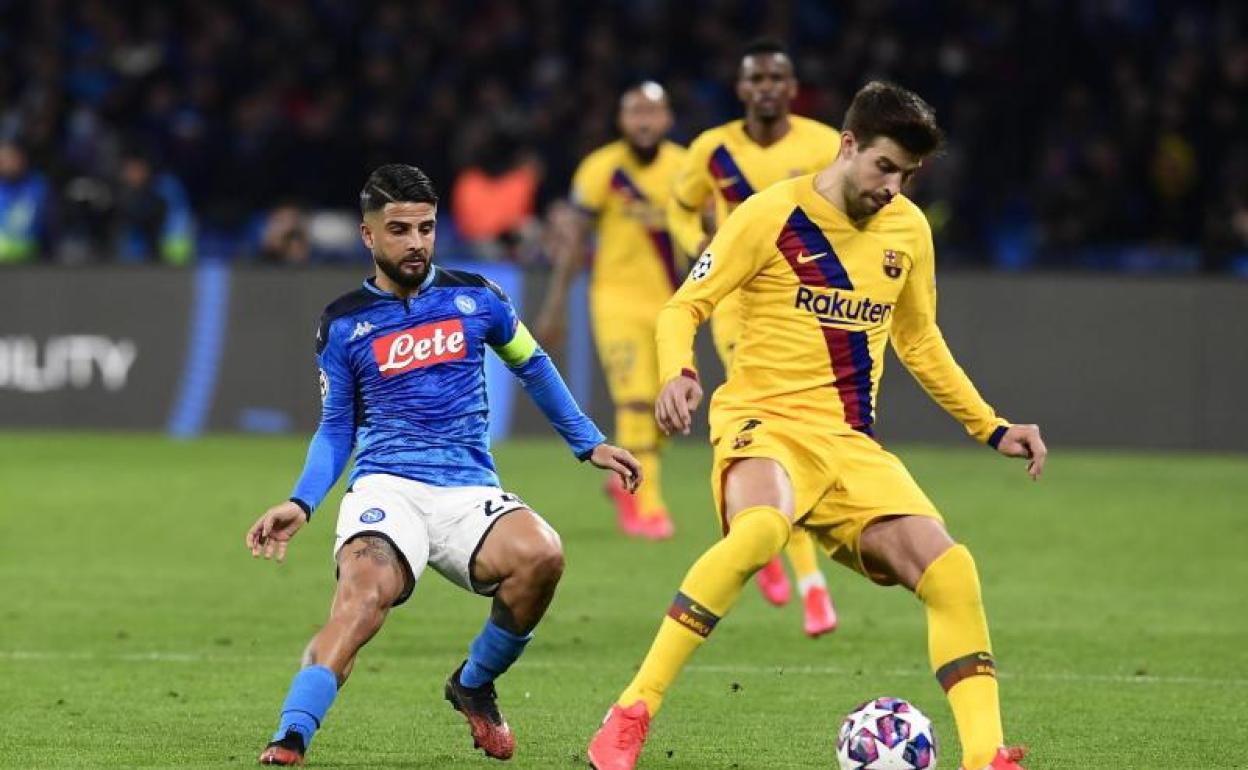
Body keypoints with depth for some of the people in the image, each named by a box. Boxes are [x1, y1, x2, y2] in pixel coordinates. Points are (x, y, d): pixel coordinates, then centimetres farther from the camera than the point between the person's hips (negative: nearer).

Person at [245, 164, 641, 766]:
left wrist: (590, 445, 25)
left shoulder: (474, 298, 11)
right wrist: (301, 504, 1)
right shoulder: (344, 322, 8)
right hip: (385, 487, -2)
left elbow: (532, 366, 27)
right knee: (364, 591, -34)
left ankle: (474, 686, -3)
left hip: (468, 491, 2)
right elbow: (335, 429, 16)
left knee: (541, 556, -30)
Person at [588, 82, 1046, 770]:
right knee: (760, 529, -38)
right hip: (764, 424, -5)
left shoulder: (909, 230, 12)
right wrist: (676, 373, -23)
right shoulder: (772, 215, -5)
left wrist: (992, 429, 21)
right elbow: (683, 307, -2)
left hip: (852, 447, 6)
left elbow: (919, 341, 26)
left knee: (949, 570, -16)